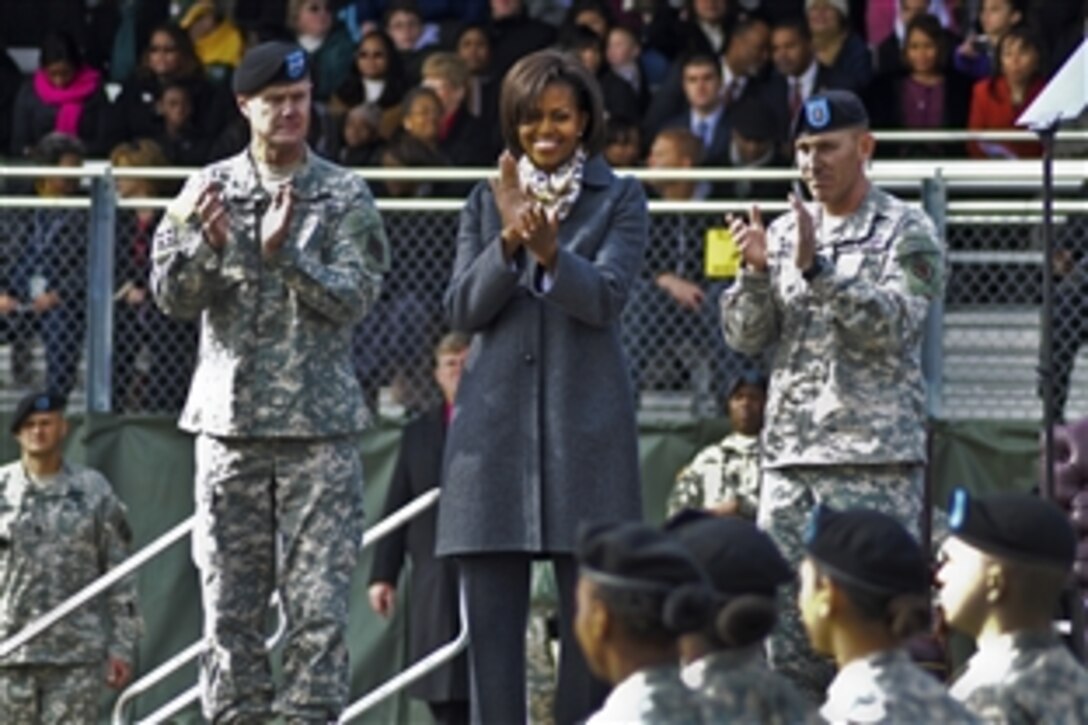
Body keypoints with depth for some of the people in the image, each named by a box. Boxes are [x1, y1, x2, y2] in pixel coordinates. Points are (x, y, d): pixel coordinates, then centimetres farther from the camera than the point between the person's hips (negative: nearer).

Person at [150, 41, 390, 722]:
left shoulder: (345, 195, 3)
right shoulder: (212, 188, 7)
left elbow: (354, 297, -6)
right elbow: (174, 296, 1)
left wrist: (286, 251, -22)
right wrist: (207, 243, -19)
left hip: (319, 421, -1)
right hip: (231, 417, 2)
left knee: (319, 602, -6)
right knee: (230, 602, 1)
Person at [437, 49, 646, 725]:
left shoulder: (620, 200, 6)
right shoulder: (487, 202, 13)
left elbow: (604, 298, -7)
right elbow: (464, 308, 3)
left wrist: (550, 252, -26)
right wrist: (509, 241, -13)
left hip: (585, 421, -2)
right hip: (496, 420, 2)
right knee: (493, 614, -1)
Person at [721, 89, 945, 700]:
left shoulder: (907, 232, 1)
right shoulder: (784, 233, 16)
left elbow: (893, 323, -14)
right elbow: (746, 336, 9)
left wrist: (815, 269, -23)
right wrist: (756, 272, -10)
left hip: (877, 464, -5)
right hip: (791, 456, 5)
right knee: (787, 629, 4)